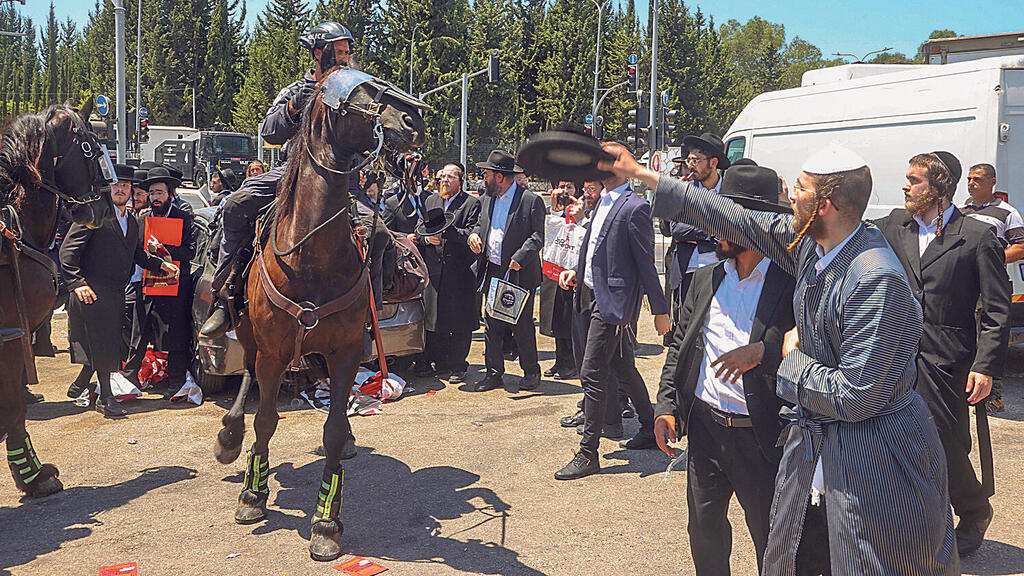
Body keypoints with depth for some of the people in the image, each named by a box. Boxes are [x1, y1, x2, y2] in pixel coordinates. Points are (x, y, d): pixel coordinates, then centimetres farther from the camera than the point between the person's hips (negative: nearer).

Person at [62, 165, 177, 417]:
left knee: (107, 345, 11)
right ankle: (106, 398, 1)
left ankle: (79, 385, 32)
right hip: (93, 292, -7)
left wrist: (160, 264, 5)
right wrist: (77, 282, -18)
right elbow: (68, 250, -10)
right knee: (101, 343, -6)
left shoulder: (132, 222, 17)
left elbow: (137, 255, 22)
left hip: (116, 293, 7)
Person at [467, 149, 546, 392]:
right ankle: (494, 373, 19)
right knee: (492, 326, 8)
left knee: (522, 327, 2)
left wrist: (519, 258, -23)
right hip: (492, 272, 6)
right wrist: (474, 235, 2)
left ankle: (531, 372, 18)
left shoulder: (531, 201, -7)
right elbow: (481, 224, 25)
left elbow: (537, 237, -11)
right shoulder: (488, 198, 14)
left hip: (520, 275, -6)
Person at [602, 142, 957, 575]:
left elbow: (854, 397, -26)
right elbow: (736, 220, 8)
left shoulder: (877, 280, -26)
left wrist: (794, 358, -9)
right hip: (813, 444, 8)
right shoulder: (809, 241, -2)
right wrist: (640, 174, 12)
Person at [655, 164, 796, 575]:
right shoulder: (706, 280, 7)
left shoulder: (791, 283, -11)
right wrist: (666, 405, 3)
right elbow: (680, 345, 11)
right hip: (704, 427, 5)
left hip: (761, 437, -5)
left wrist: (762, 352, -29)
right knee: (704, 525, 19)